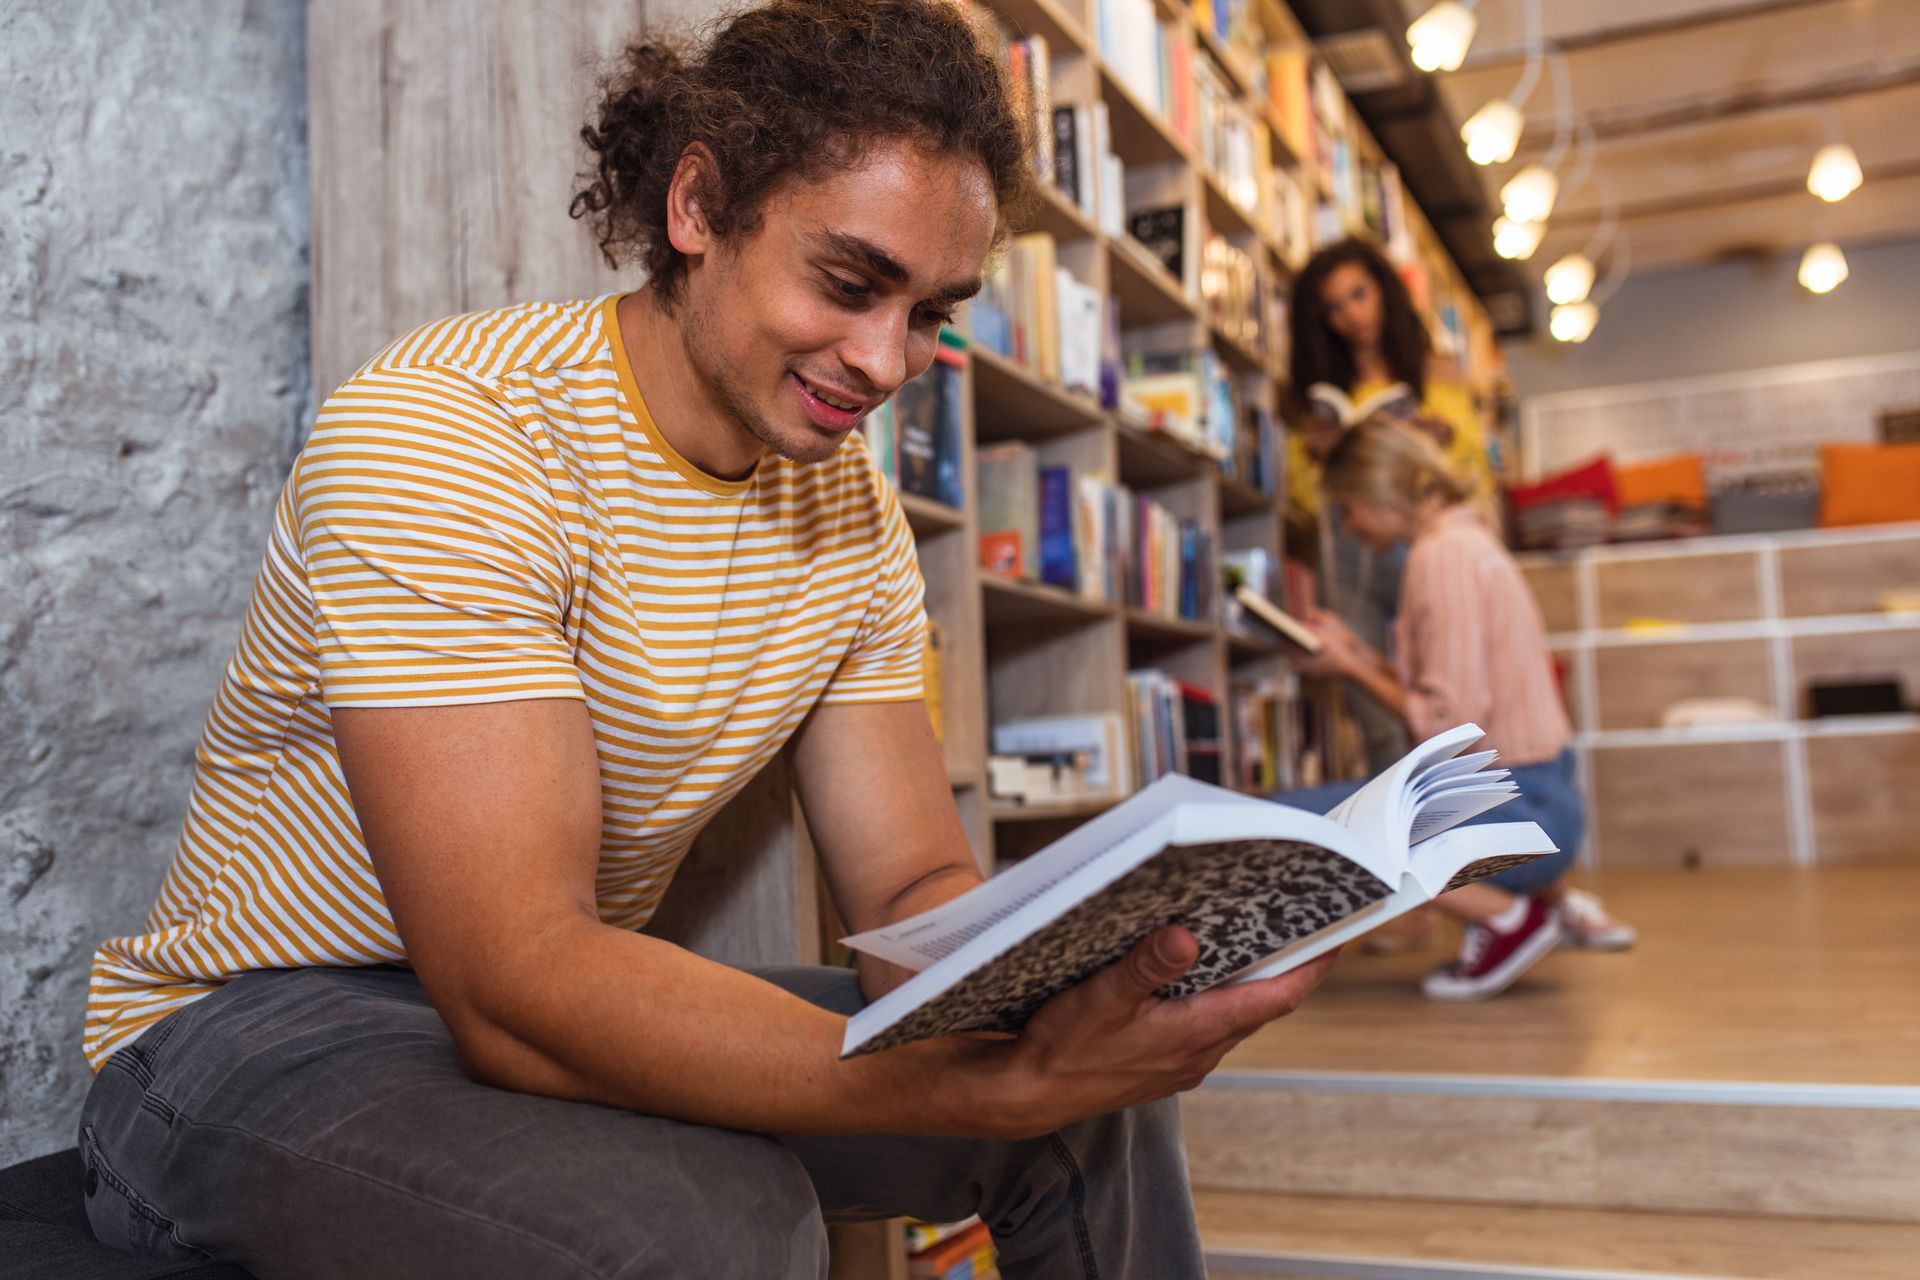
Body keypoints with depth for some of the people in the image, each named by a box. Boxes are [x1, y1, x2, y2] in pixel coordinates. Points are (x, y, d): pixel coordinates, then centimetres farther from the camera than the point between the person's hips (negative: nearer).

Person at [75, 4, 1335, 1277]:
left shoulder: (849, 510, -2)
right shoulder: (438, 438, -25)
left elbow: (914, 889, -4)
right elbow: (517, 986, -32)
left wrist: (1062, 983, -26)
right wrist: (992, 1089, -41)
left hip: (583, 1015, 6)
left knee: (1104, 1100, -4)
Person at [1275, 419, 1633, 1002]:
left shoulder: (1442, 555, -16)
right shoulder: (1467, 540, 14)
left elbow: (1448, 724, -20)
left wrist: (1350, 669, -9)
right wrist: (1358, 653, 10)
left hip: (1520, 810, -10)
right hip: (1534, 796, 10)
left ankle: (1506, 918, -7)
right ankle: (1555, 905, 21)